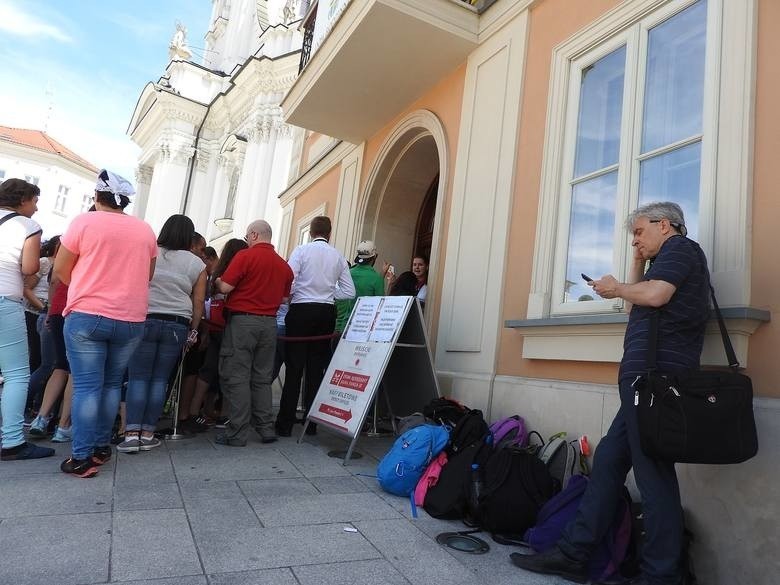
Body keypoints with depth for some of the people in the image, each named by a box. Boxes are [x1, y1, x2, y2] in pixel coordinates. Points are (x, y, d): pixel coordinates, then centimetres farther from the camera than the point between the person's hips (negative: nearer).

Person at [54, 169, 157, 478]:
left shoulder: (84, 222, -4)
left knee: (86, 387, 0)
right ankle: (102, 447, 21)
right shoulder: (145, 230, 7)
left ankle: (82, 457, 1)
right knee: (111, 384, 14)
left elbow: (60, 270, 3)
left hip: (86, 316, -3)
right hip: (131, 321, 4)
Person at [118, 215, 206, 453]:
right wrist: (193, 330, 12)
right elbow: (198, 302, 5)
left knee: (138, 378, 3)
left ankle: (132, 433, -2)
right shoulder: (196, 264, 6)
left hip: (145, 320, -1)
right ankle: (147, 433, 10)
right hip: (177, 325, 1)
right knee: (160, 380, 6)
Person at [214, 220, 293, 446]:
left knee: (236, 377, 0)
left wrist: (216, 281, 10)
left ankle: (237, 433, 2)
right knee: (262, 378, 13)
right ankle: (266, 429, 14)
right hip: (269, 323, 6)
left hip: (242, 320, -5)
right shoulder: (284, 265, 9)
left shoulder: (245, 256, -8)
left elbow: (225, 287, -11)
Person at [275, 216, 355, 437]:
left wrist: (290, 296, 8)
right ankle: (312, 423, 14)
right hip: (326, 313, 3)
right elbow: (349, 292, 6)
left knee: (294, 369, 1)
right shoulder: (339, 257, 7)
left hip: (301, 311, -3)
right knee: (317, 369, 9)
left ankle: (285, 424, 5)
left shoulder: (301, 251, -3)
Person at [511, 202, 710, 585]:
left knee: (653, 475, -6)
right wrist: (637, 264, 25)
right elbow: (636, 308, 28)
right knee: (608, 460, 8)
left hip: (653, 374, -10)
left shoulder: (678, 246, 1)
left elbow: (655, 295, -17)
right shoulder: (670, 260, 29)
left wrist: (615, 288, 0)